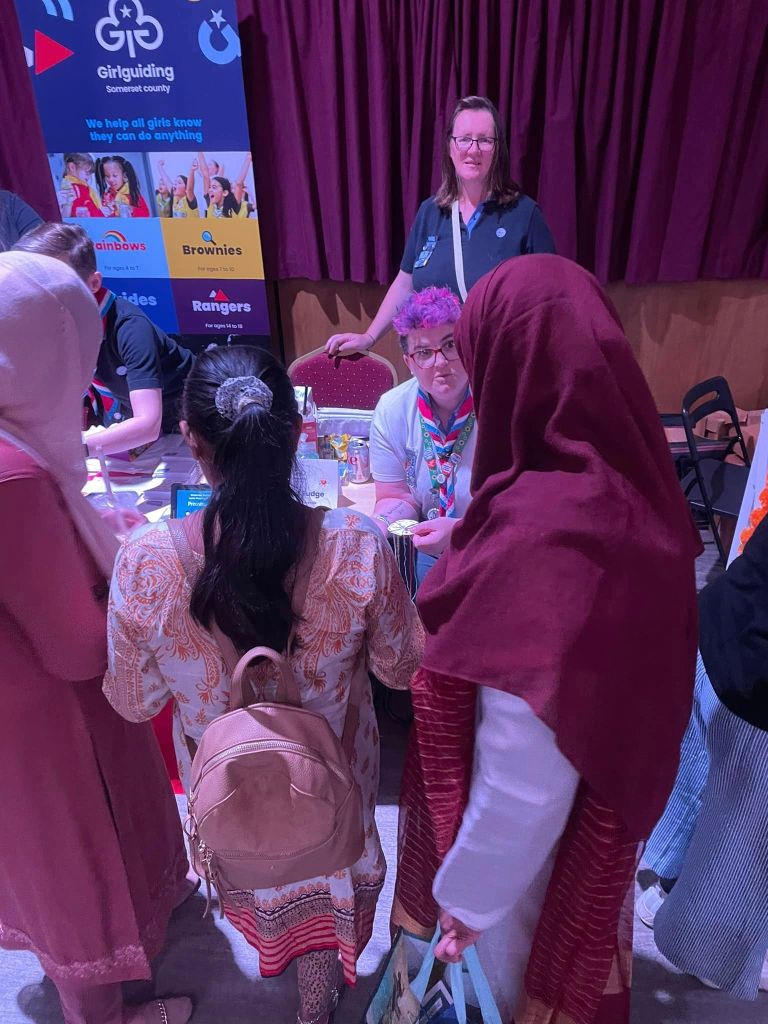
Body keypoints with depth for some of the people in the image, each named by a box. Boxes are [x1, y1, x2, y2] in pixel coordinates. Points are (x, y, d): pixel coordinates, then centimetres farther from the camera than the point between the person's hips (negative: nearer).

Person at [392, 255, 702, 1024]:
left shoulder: (543, 536, -39)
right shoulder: (628, 477, -12)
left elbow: (522, 778, -30)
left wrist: (469, 889, -14)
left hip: (535, 834, -7)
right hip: (606, 788, 7)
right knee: (571, 952, 34)